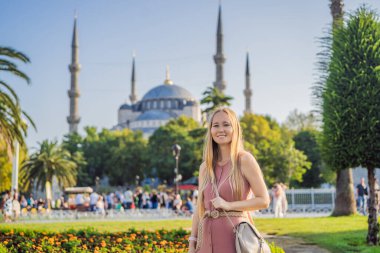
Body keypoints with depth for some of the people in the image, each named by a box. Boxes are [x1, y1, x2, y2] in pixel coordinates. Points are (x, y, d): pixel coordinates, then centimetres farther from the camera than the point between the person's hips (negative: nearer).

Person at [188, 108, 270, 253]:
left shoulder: (244, 160, -2)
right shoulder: (205, 167, 11)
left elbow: (264, 200, -5)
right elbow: (199, 208, 13)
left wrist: (229, 205, -12)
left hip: (235, 235, -4)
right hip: (208, 239, 4)